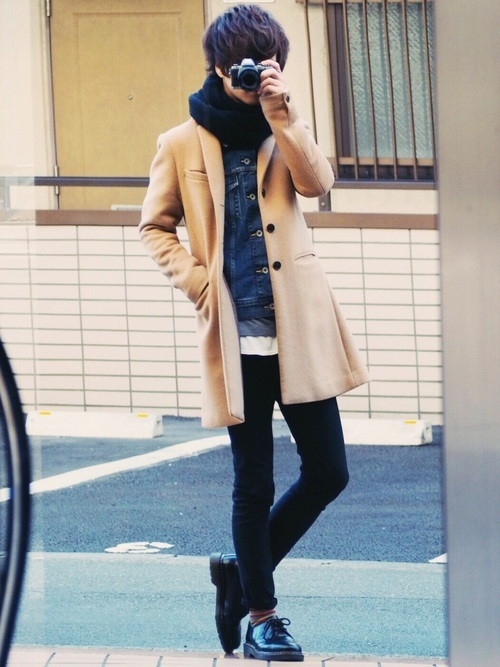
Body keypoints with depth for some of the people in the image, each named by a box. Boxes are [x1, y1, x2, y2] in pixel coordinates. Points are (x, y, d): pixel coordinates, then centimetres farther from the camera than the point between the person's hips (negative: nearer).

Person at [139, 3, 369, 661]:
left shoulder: (280, 133, 12)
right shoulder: (183, 144, 4)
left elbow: (316, 181, -7)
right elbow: (155, 228, 9)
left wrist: (280, 110, -14)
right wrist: (196, 280, -5)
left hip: (300, 328, 3)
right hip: (236, 334, -3)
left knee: (328, 471, 3)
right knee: (255, 484, 1)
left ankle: (242, 571, 21)